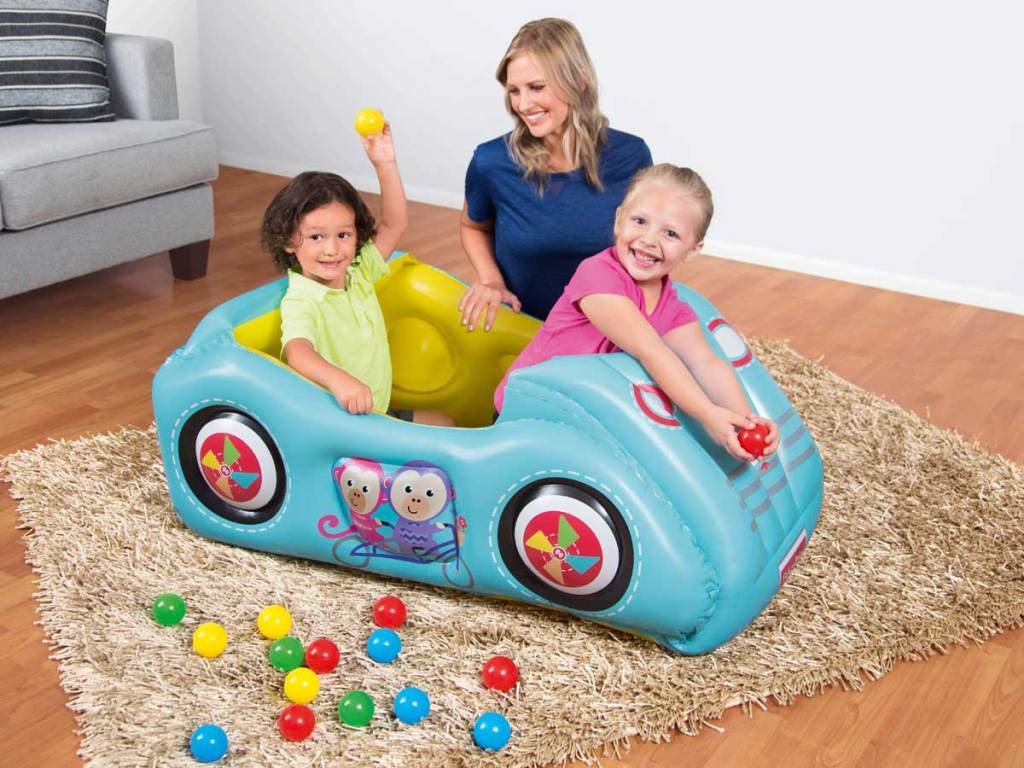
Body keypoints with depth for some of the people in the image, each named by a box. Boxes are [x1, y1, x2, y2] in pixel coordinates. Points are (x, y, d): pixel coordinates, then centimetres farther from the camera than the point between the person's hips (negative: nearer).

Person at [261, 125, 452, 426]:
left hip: (376, 413, 8)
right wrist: (338, 380, -61)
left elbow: (394, 224, 6)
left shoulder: (358, 273, 3)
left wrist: (385, 166, -7)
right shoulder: (299, 303, -20)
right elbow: (297, 352, -40)